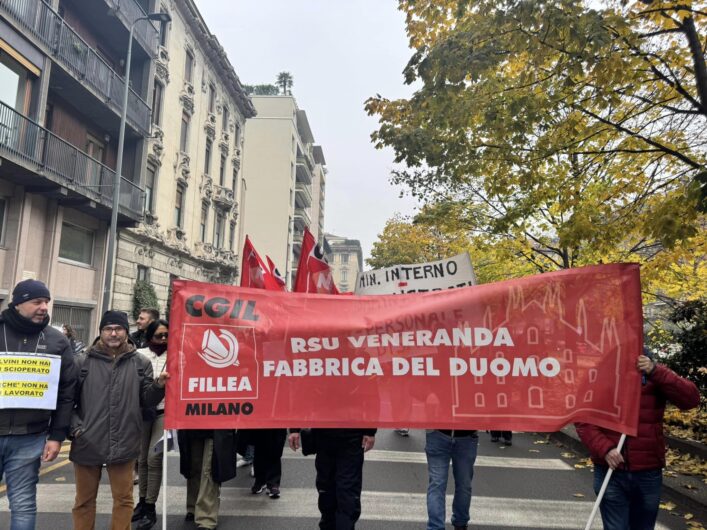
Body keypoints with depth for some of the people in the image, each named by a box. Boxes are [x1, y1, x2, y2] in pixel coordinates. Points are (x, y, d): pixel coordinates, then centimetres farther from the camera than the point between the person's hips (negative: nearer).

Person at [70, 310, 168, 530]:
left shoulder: (141, 362, 2)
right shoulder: (82, 361, 1)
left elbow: (146, 399, 3)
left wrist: (159, 386, -15)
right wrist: (75, 427, -8)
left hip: (124, 444, 0)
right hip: (87, 444, 0)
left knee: (124, 498, 11)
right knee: (84, 499, 16)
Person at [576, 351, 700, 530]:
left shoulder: (655, 378, -1)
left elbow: (691, 398, -15)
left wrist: (655, 371, -25)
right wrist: (605, 449, -22)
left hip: (648, 473, 2)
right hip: (610, 472, -2)